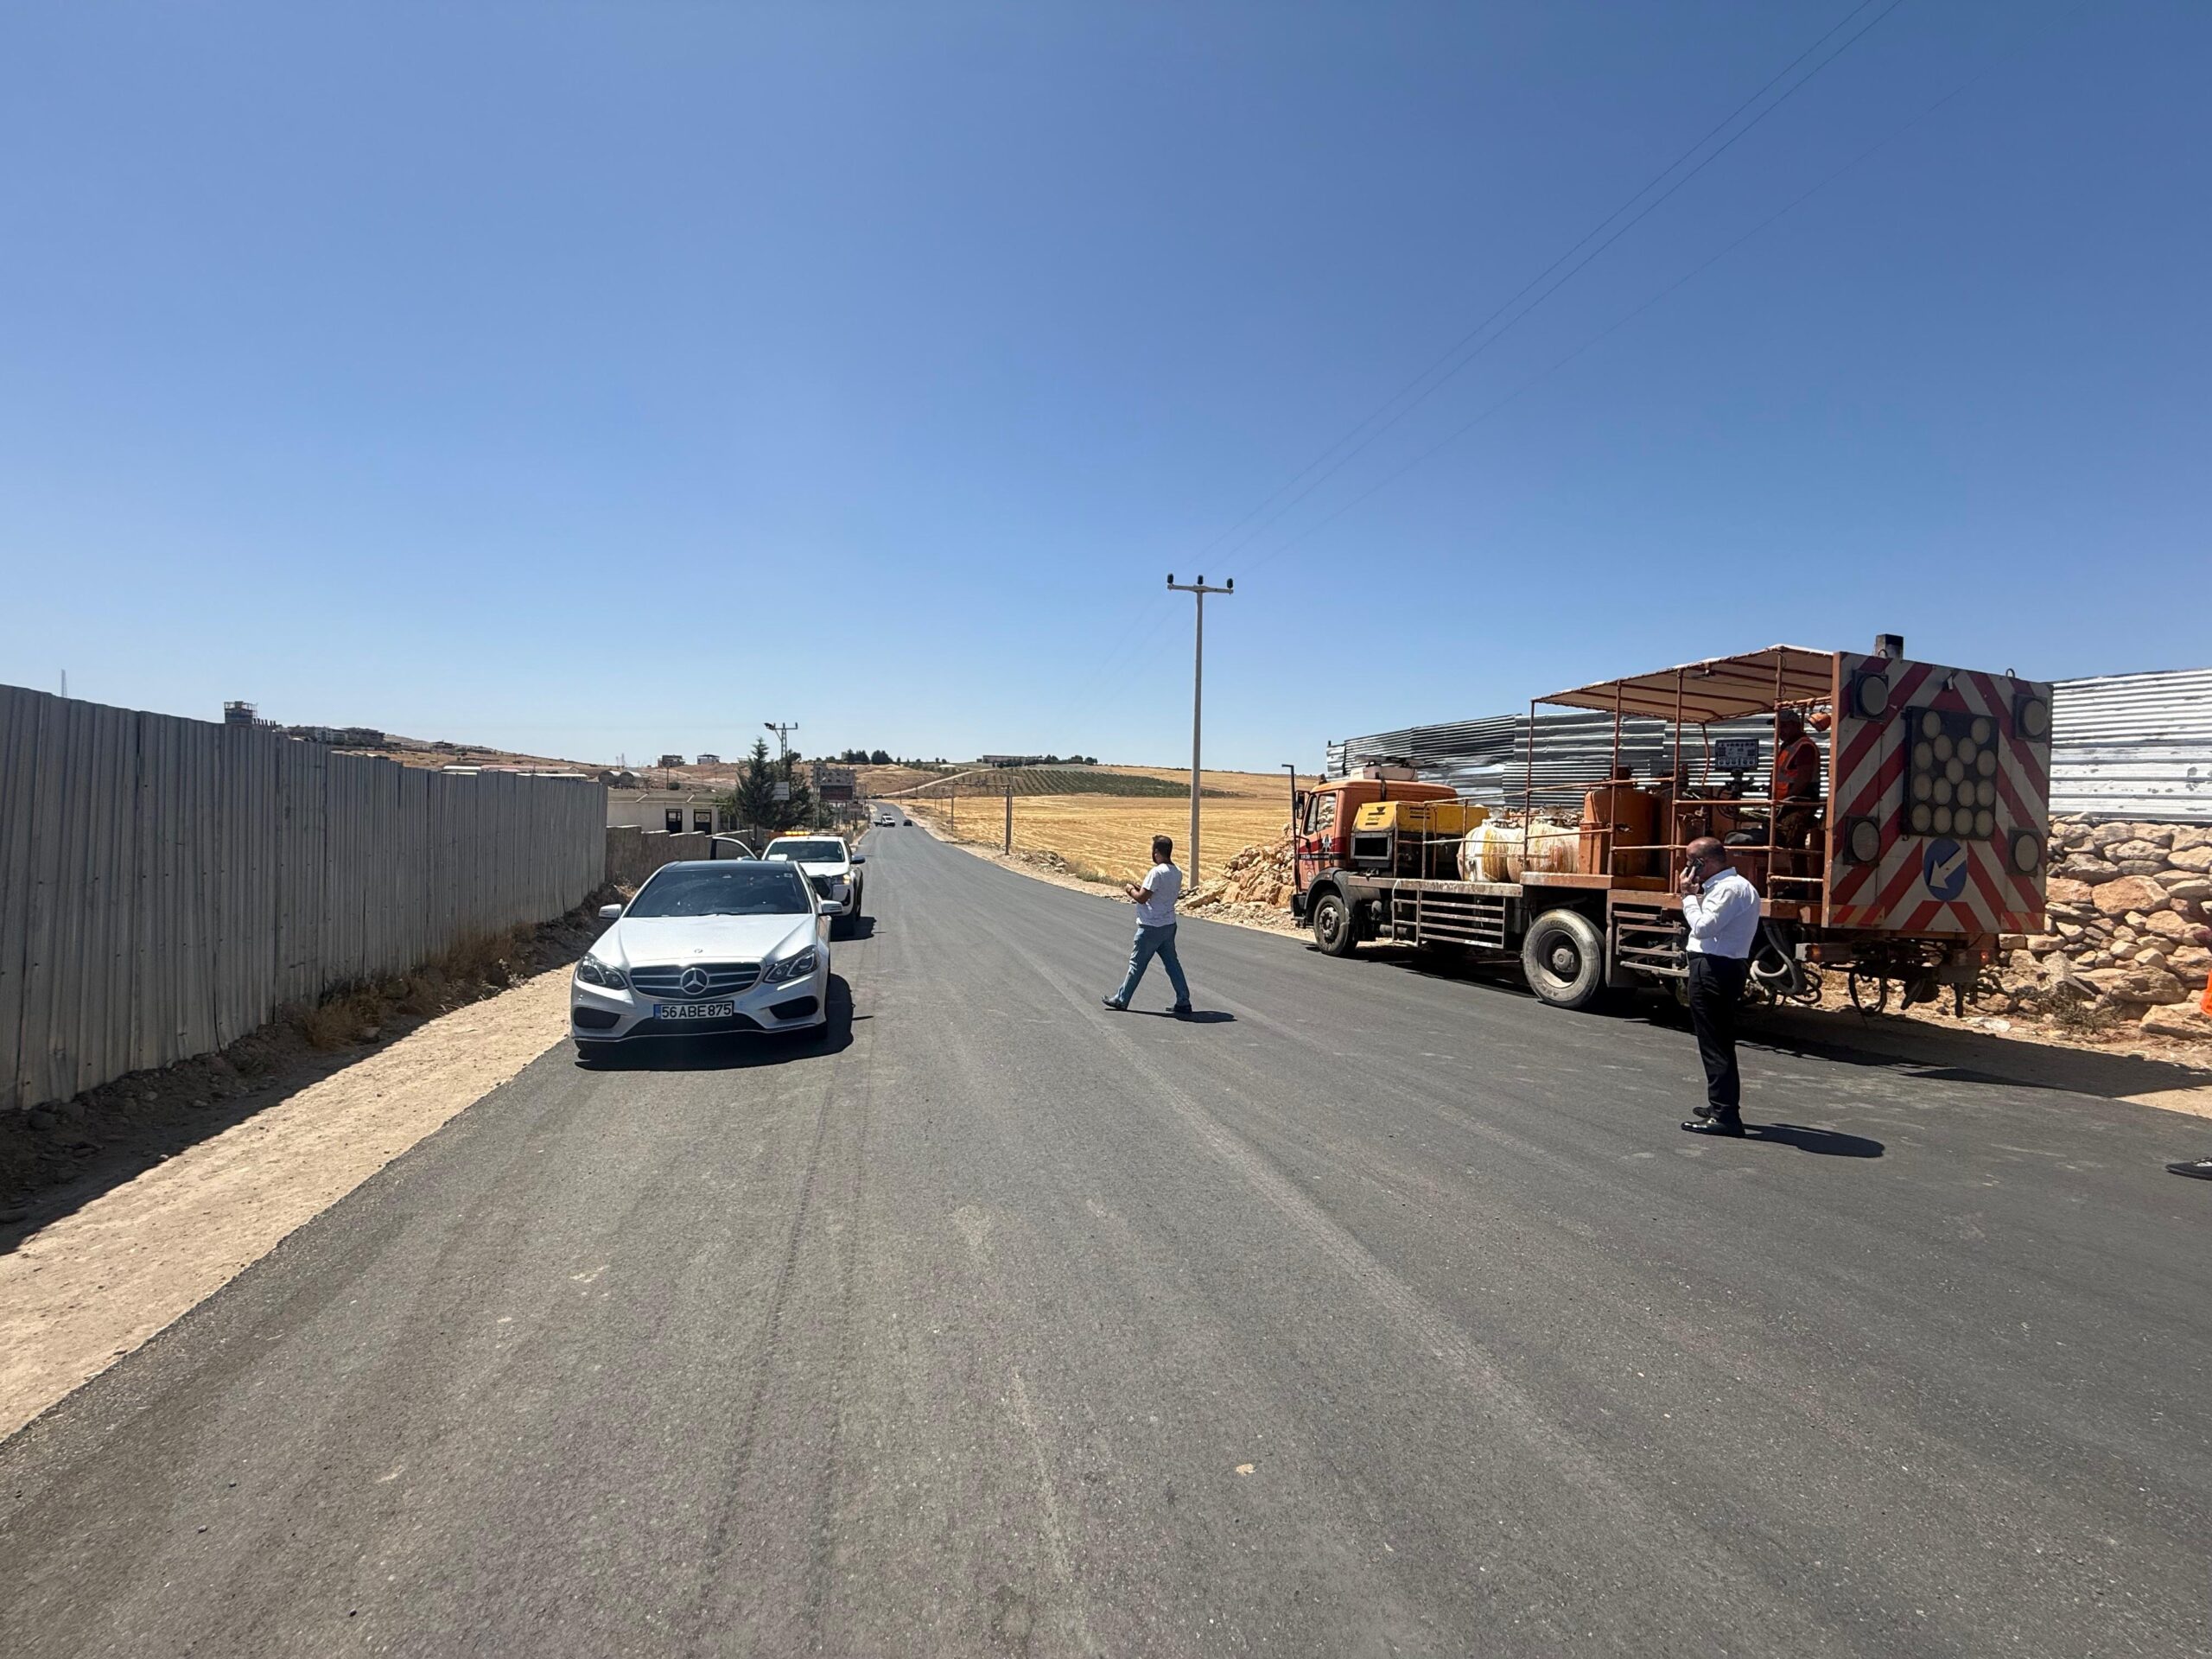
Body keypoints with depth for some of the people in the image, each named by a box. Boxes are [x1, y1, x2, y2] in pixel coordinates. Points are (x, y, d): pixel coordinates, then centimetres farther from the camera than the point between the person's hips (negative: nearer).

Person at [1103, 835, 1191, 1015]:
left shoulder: (1158, 872, -20)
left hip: (1151, 928, -8)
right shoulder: (1177, 873, 7)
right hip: (1169, 924, 8)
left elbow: (1142, 898, -19)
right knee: (1172, 963, 11)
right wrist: (1138, 889, 14)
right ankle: (1183, 1002, 10)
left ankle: (1121, 1000, 16)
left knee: (1137, 964, 4)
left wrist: (1130, 889, 0)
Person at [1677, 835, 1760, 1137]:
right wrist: (1697, 895, 7)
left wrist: (1689, 895, -13)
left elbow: (1703, 927, -23)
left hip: (1713, 971, -11)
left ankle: (1724, 1115, -2)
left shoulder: (1729, 888, -17)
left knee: (1714, 1044, -6)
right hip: (1725, 968, 11)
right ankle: (1723, 1105, 29)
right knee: (1720, 1042, 19)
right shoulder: (1739, 886, 17)